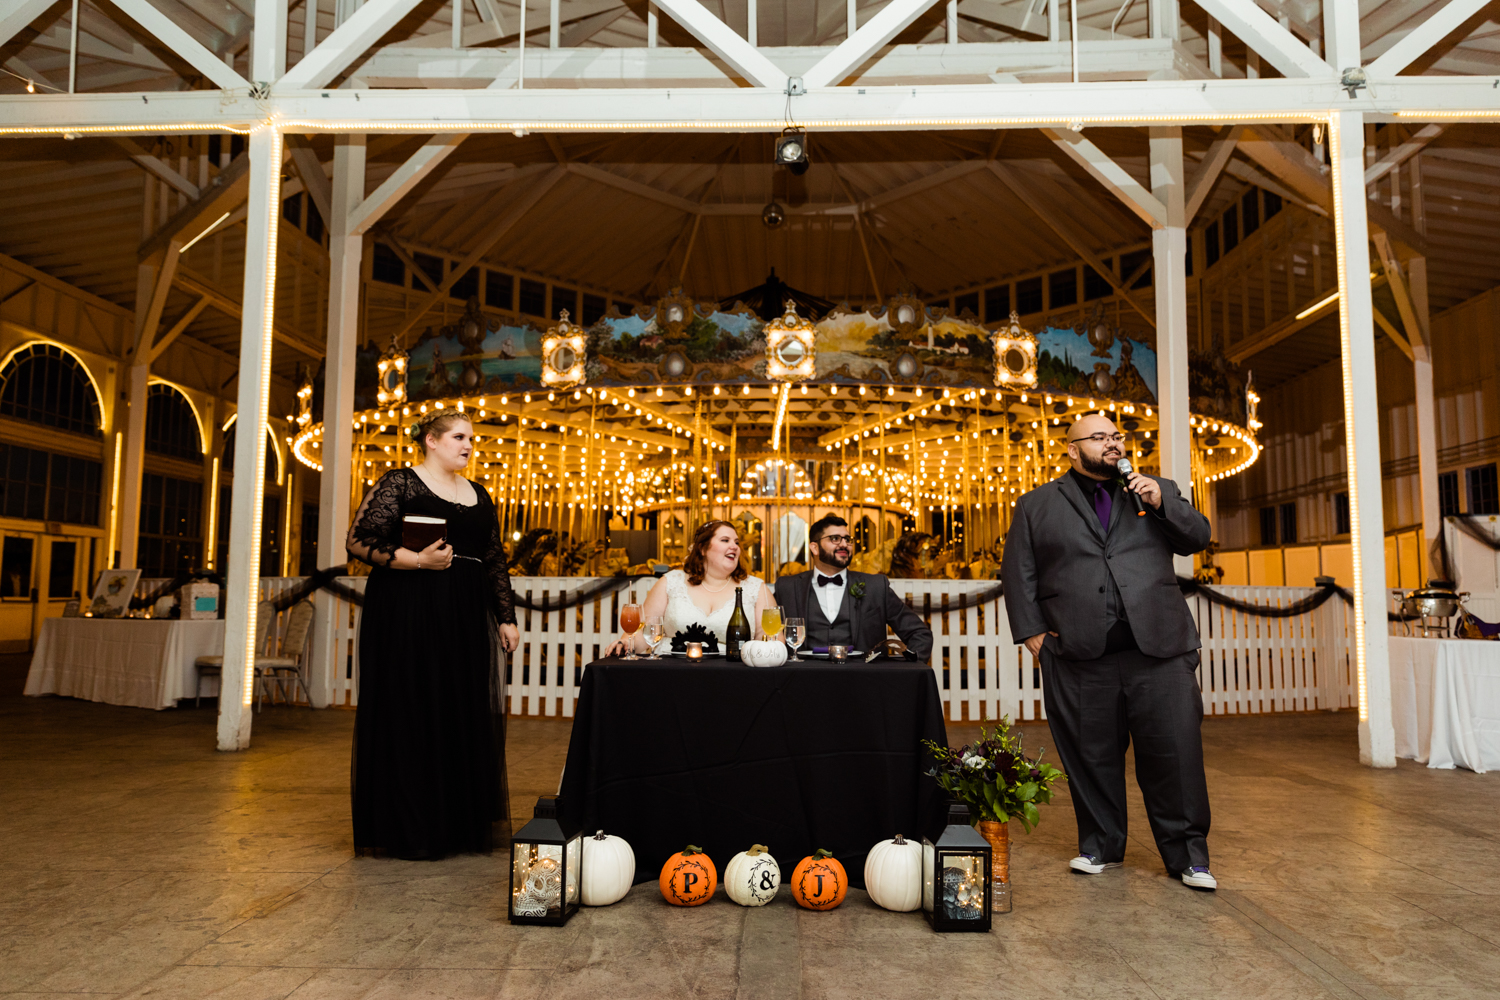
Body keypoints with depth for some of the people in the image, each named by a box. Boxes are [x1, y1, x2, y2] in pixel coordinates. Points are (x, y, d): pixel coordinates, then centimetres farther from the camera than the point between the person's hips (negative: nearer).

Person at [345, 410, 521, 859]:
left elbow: (495, 560, 17)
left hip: (465, 620, 6)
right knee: (409, 714, -1)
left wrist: (506, 616, 12)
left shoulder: (478, 495, 16)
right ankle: (407, 831, 10)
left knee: (465, 716, 6)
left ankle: (461, 825, 17)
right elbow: (359, 541, -9)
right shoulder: (399, 483, -2)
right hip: (407, 615, -6)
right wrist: (419, 559, -18)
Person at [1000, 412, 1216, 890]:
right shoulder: (1037, 505, 11)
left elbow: (1196, 537, 11)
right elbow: (1017, 571, 8)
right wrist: (1031, 632, -1)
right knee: (1091, 755, 6)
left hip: (1158, 646, 1)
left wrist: (1160, 503, -5)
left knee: (1175, 750, 0)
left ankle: (1187, 855, 14)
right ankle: (1100, 846, 24)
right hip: (1078, 654, 0)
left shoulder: (1157, 490, 18)